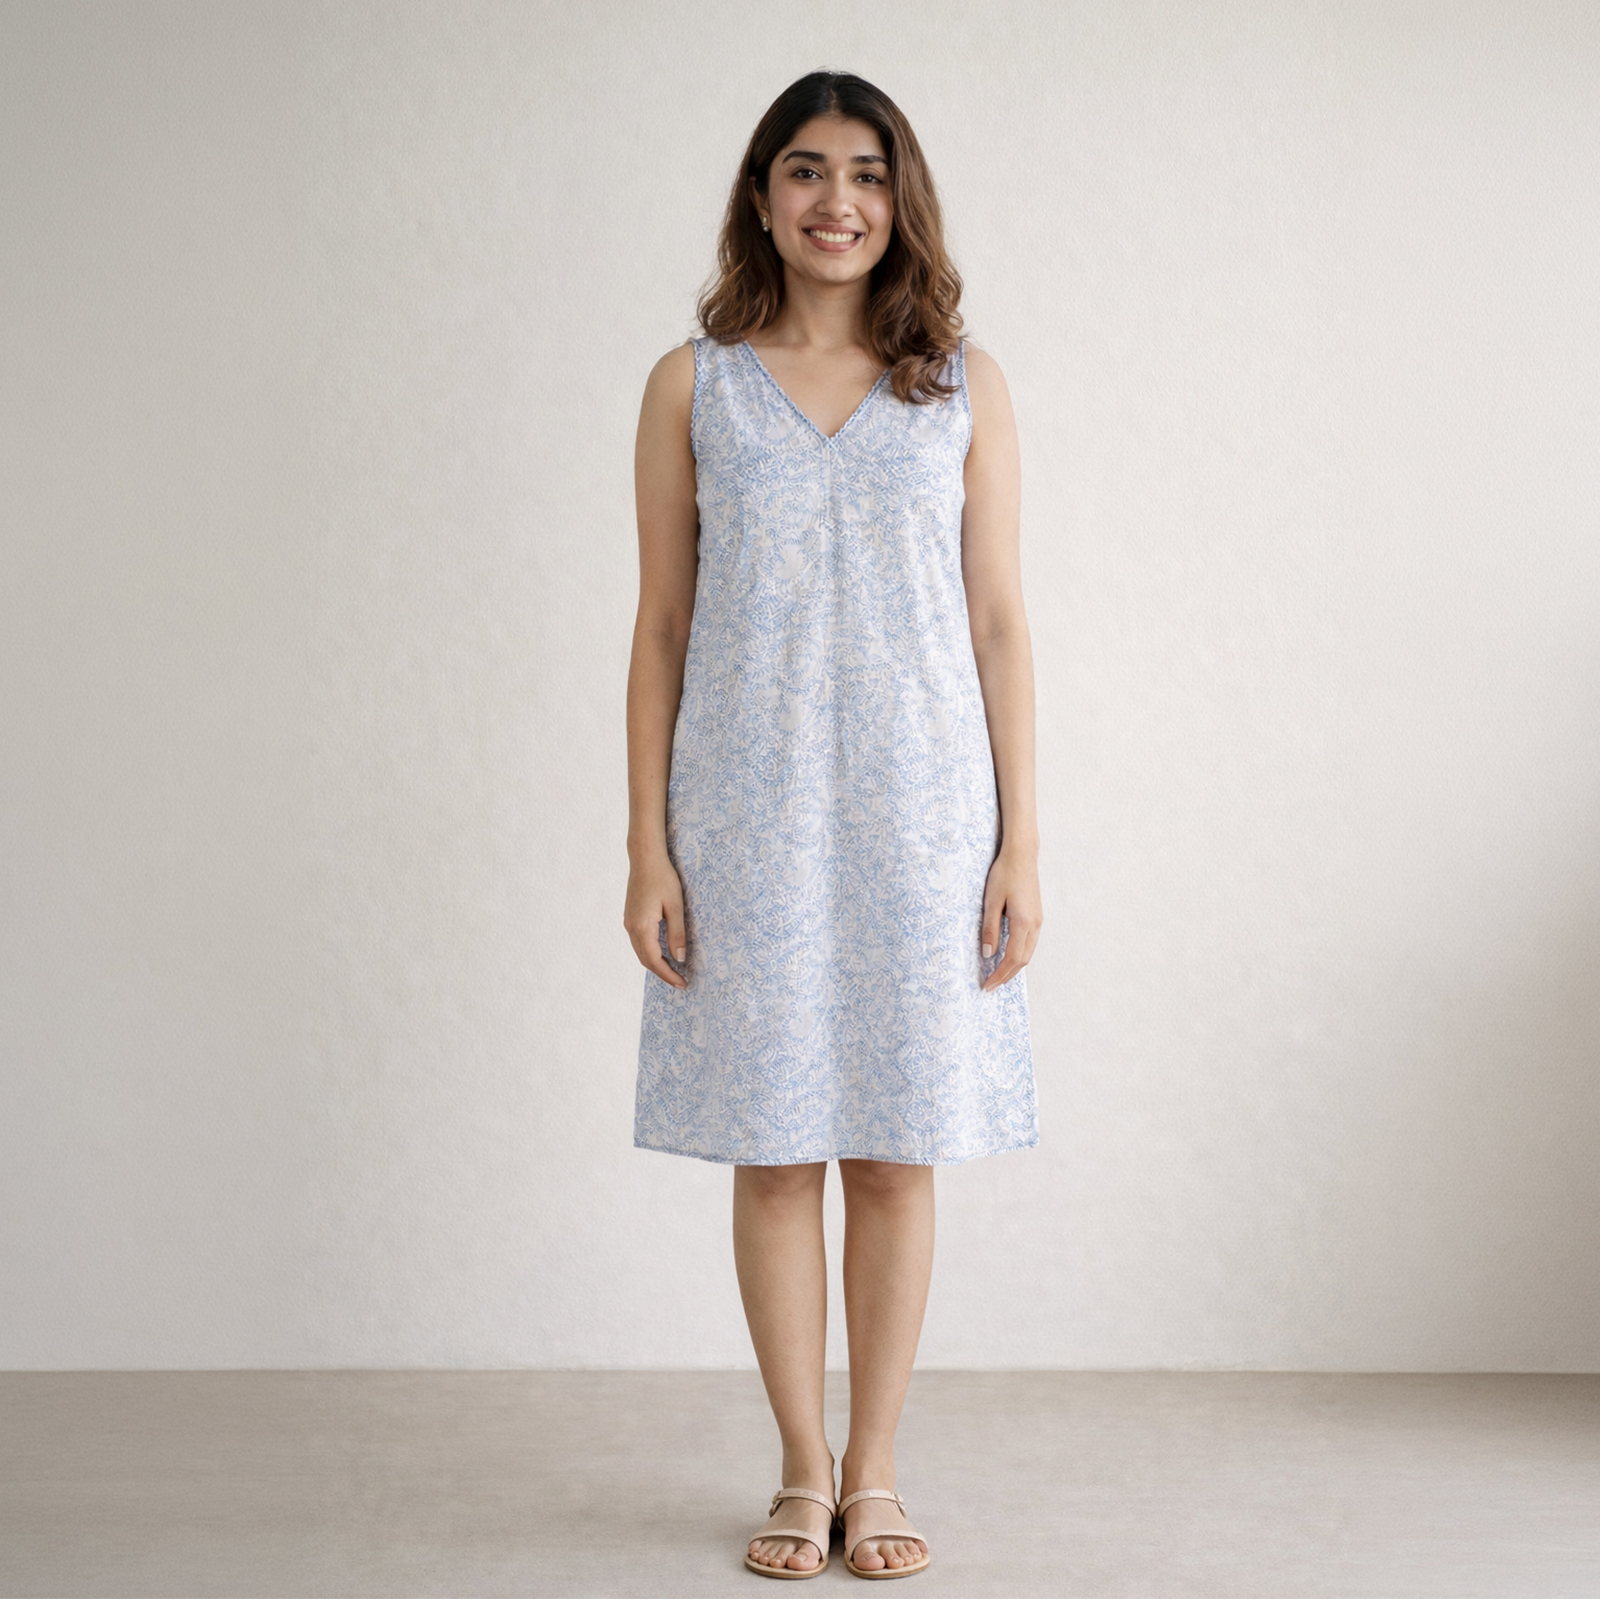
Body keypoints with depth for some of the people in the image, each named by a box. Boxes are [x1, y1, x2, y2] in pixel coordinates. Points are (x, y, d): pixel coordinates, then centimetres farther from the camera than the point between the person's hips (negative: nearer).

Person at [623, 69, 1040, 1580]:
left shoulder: (963, 387, 6)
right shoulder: (693, 385, 5)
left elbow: (999, 622, 5)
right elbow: (661, 627, 4)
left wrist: (1020, 842, -1)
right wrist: (647, 849, -2)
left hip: (919, 812, 0)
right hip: (750, 813, 0)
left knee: (897, 1152, 5)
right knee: (772, 1148, 5)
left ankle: (875, 1471, 20)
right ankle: (804, 1471, 20)